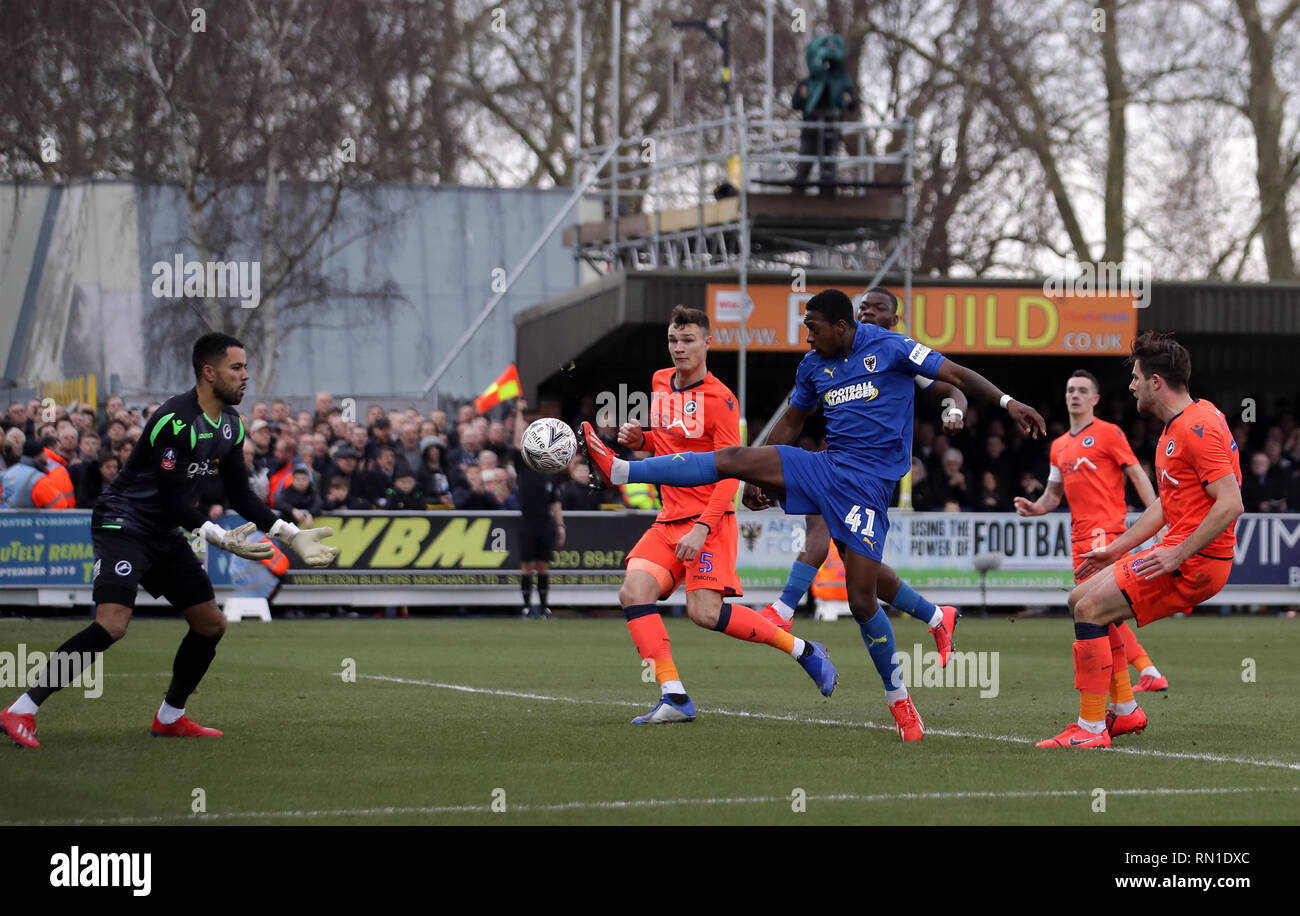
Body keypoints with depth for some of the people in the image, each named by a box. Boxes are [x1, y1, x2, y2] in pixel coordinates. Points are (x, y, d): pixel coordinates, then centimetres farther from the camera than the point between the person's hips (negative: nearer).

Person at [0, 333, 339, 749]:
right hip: (123, 523, -9)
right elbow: (173, 501, -24)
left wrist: (291, 535, 6)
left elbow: (240, 495, 13)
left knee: (211, 624, 9)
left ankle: (170, 717, 27)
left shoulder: (231, 425, 5)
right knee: (112, 624, -26)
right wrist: (220, 538, -30)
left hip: (164, 535, 9)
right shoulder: (175, 421, -23)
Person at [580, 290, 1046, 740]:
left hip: (868, 482, -5)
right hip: (824, 466, 5)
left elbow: (958, 375, -8)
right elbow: (791, 421, 25)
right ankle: (617, 471, -15)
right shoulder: (814, 365, 11)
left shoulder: (889, 347, -6)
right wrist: (760, 478, 22)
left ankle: (899, 700, 7)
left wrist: (1007, 402, -22)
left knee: (861, 599, -10)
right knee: (734, 459, -13)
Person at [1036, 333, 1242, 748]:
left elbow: (1230, 504, -24)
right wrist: (1116, 550, 22)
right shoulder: (1173, 427, 16)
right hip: (1179, 553, 11)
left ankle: (1091, 730, -13)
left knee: (1091, 607, -16)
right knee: (1081, 598, 15)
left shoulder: (1197, 426, -18)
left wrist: (1177, 555, -25)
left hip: (1196, 561, -11)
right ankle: (1125, 711, 18)